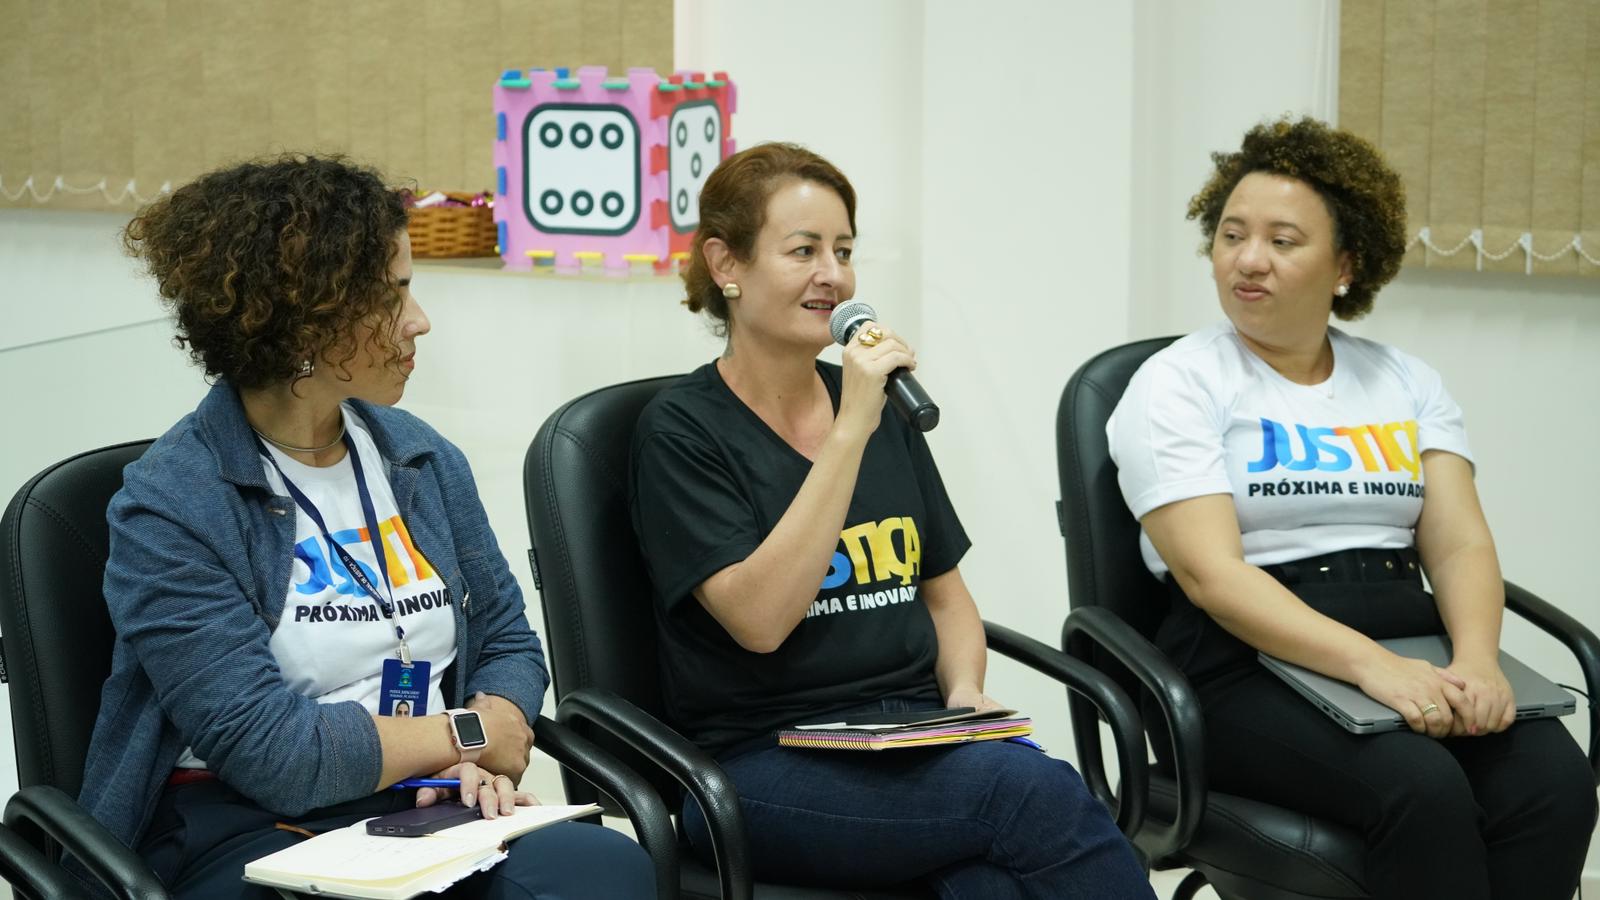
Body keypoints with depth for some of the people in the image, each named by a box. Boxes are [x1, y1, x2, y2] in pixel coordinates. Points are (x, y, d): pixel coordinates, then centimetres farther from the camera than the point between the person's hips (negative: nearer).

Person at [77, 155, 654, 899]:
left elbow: (508, 640, 16)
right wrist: (467, 733, -5)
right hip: (248, 835, -6)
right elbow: (269, 753, -16)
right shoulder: (170, 507, -9)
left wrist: (486, 766, -6)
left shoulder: (423, 457, 11)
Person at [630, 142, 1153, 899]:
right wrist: (850, 431, -18)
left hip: (915, 739, 5)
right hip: (766, 765, -5)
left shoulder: (883, 406, 14)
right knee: (1042, 794, -30)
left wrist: (965, 691, 1)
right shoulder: (681, 430, -3)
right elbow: (759, 618, -17)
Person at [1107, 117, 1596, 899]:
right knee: (1423, 789, -33)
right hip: (1251, 664, -4)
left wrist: (1475, 659, -18)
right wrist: (1371, 666, -25)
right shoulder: (1176, 385, 0)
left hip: (1412, 652, 5)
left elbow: (1459, 542, 5)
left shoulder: (1407, 383, 15)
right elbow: (1211, 572, -12)